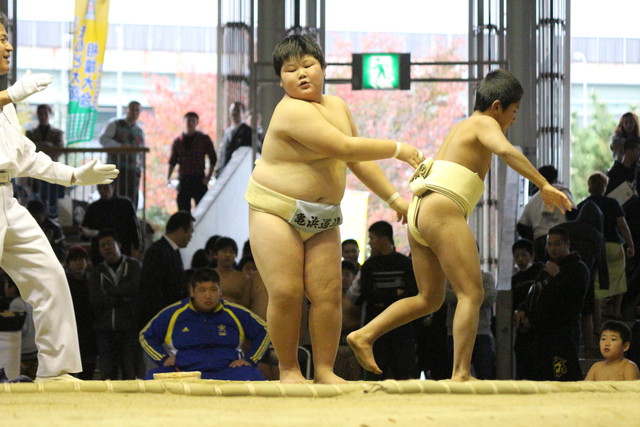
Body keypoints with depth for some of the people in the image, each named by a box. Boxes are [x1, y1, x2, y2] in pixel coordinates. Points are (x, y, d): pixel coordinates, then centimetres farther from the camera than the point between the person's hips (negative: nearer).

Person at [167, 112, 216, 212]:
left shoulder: (204, 139, 4)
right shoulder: (177, 141, 10)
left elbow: (213, 159, 5)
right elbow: (172, 161, 14)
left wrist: (208, 176, -5)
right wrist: (168, 177, -1)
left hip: (199, 180, -2)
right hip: (183, 180, 2)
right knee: (183, 209, 0)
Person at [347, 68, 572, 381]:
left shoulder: (461, 128, 28)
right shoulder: (484, 124, -1)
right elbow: (505, 150, -20)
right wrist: (544, 185, -24)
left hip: (419, 214, 10)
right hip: (442, 211, -10)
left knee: (429, 299, 16)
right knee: (471, 294, -13)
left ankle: (364, 335, 11)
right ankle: (461, 374, -21)